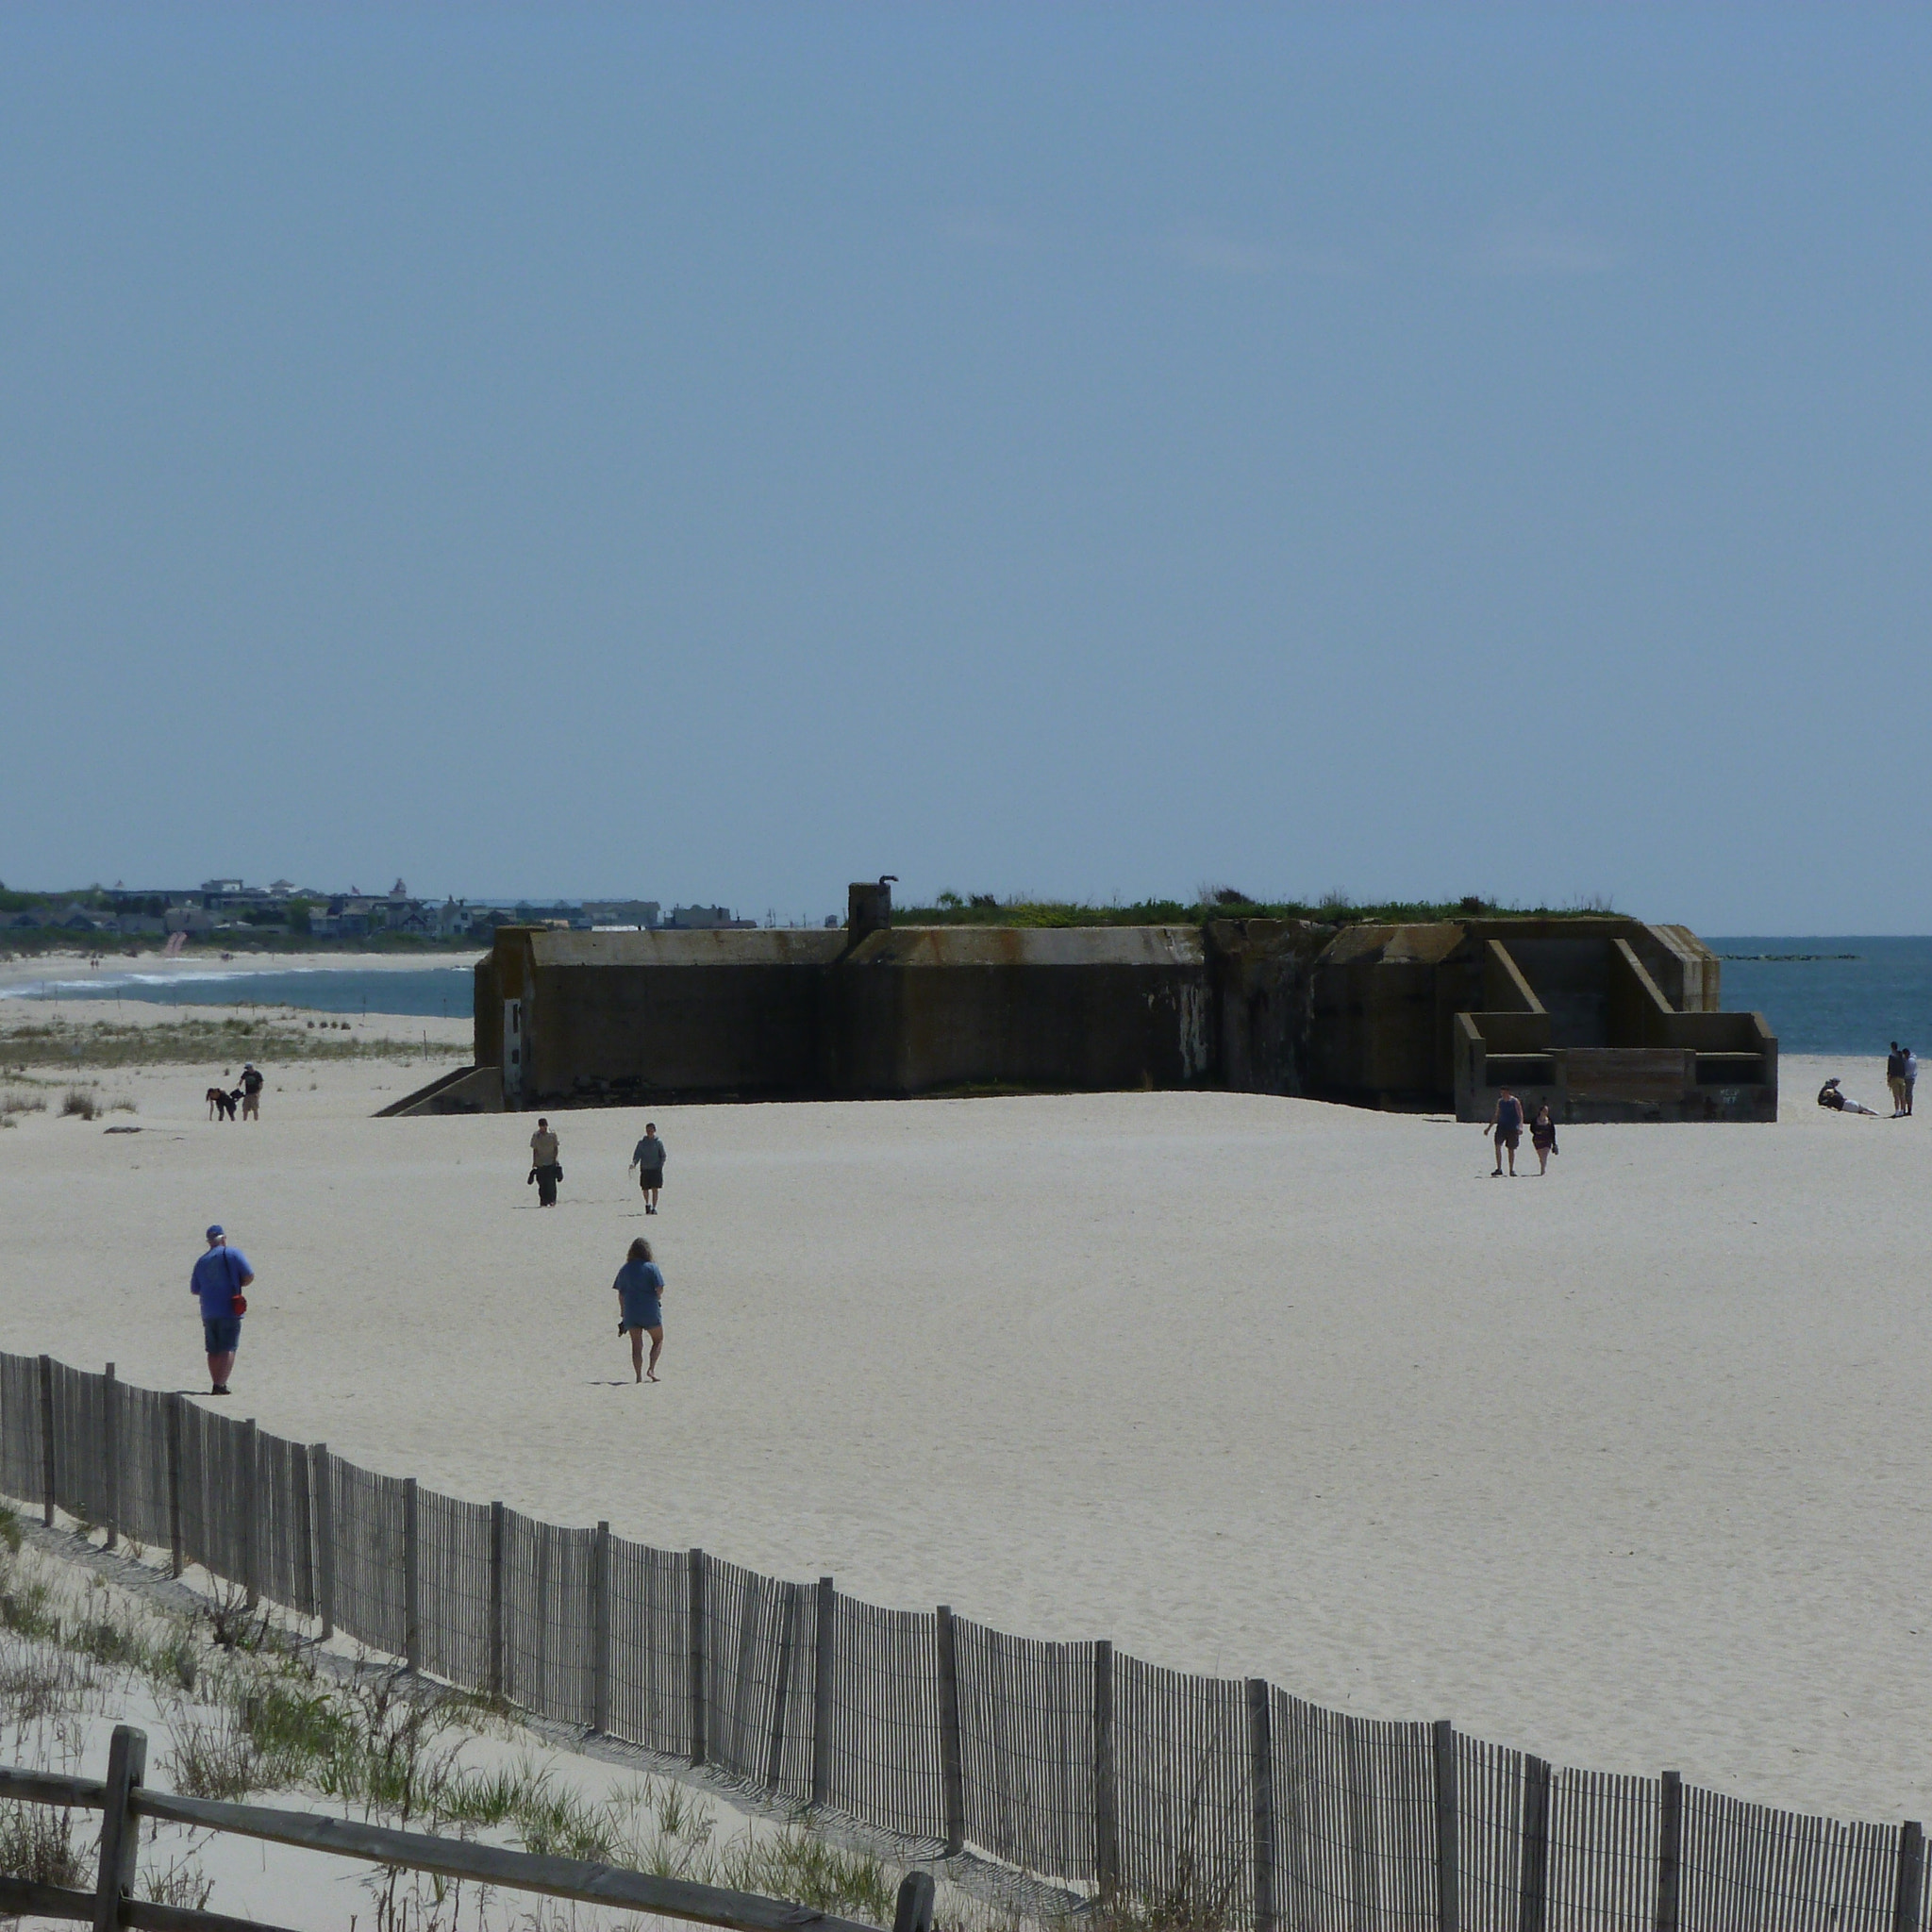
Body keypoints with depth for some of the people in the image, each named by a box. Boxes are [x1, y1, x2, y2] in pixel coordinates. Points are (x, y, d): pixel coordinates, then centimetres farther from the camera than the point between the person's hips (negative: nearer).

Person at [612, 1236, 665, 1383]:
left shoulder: (625, 1269, 5)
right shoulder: (652, 1268, -7)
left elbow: (621, 1294, 7)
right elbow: (659, 1289, -13)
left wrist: (623, 1314, 14)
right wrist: (658, 1299, 10)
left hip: (630, 1312, 3)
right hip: (650, 1311, -3)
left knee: (636, 1345, 7)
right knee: (658, 1340, 14)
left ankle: (638, 1375, 2)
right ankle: (651, 1369, -1)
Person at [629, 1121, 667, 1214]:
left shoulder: (658, 1142, 2)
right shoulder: (642, 1143, 6)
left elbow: (663, 1156, 4)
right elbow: (637, 1155, 2)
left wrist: (660, 1166, -9)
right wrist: (634, 1163, -17)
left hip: (656, 1169, -2)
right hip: (645, 1169, 2)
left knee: (655, 1189, -8)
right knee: (645, 1189, 7)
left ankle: (654, 1208, -3)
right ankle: (647, 1204, 31)